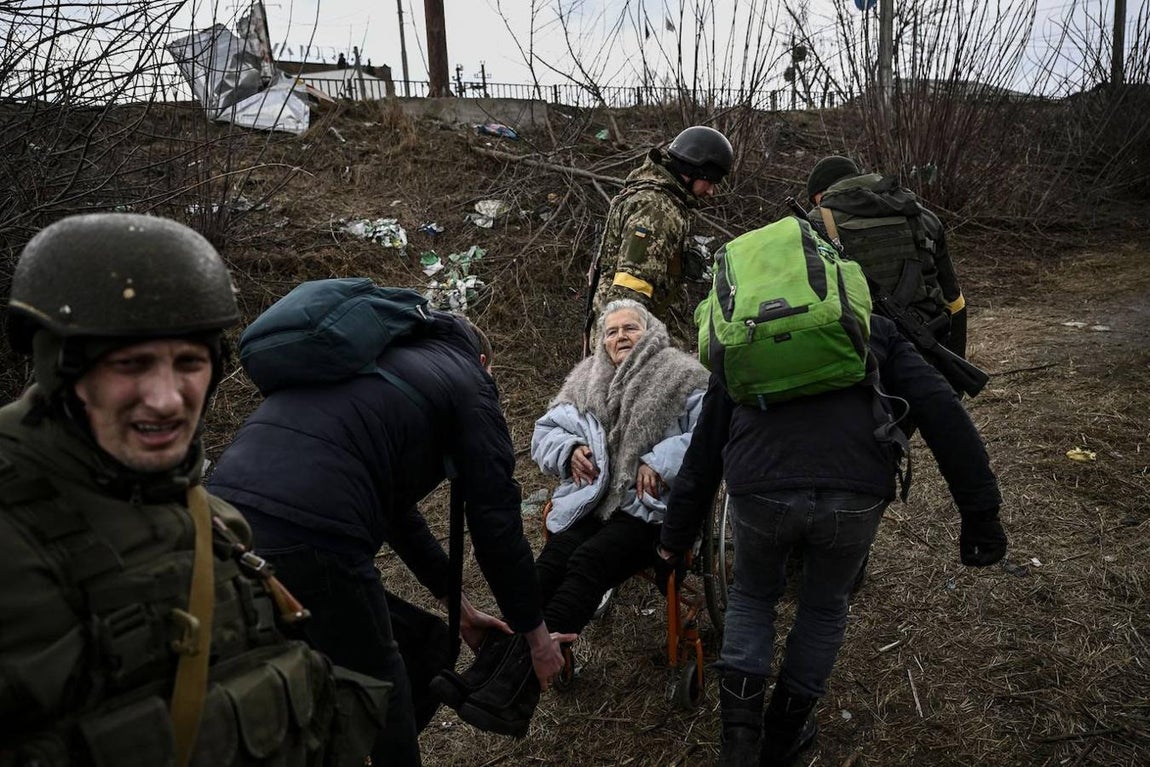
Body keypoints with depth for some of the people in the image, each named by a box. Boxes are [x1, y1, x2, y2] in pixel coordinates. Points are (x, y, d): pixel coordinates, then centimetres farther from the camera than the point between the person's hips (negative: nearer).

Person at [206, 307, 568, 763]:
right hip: (306, 537, -8)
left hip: (224, 510, 8)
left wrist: (457, 604, 41)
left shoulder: (374, 361, 33)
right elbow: (495, 521, 8)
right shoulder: (466, 381, 12)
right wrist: (535, 634, 21)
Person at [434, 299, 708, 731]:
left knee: (586, 563, -29)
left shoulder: (682, 379, 5)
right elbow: (545, 431, 22)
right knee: (550, 563, -24)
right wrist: (569, 449, 0)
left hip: (651, 507, -4)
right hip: (590, 502, 5)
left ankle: (516, 683, -39)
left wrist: (661, 461, -19)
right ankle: (485, 669, -35)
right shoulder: (586, 382, 20)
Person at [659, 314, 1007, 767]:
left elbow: (704, 449, 30)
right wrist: (980, 512, 10)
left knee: (752, 595, 31)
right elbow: (941, 411, 12)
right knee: (825, 608, 29)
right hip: (856, 496, 0)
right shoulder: (875, 330, 27)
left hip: (760, 490, 0)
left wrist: (676, 534, 36)